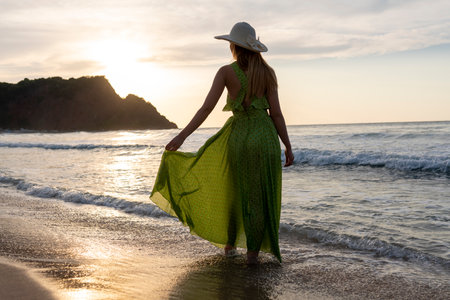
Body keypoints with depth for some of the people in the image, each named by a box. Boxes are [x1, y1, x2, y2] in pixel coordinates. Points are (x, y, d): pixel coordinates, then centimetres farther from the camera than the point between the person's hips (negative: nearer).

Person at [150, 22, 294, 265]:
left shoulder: (226, 72, -4)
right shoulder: (267, 72, 0)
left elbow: (206, 108, -12)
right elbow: (276, 113, -3)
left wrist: (182, 136, -12)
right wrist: (288, 147, 3)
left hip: (238, 136, 0)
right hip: (265, 136, 0)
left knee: (233, 192, 20)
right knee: (261, 195, 7)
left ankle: (230, 244, 30)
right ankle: (253, 252, 8)